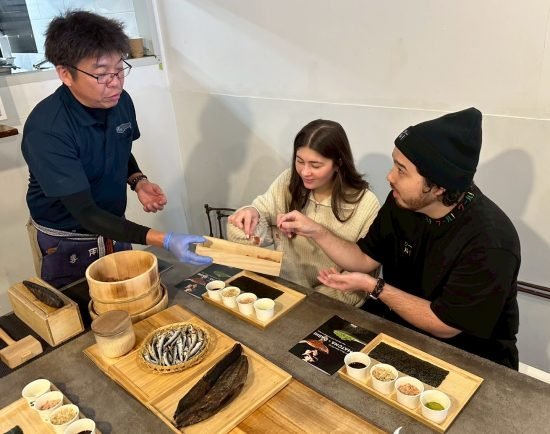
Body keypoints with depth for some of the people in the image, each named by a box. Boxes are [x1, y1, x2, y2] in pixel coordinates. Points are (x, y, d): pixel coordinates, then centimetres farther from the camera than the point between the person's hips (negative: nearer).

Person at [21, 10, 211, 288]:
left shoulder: (121, 102, -11)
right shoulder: (45, 129, -29)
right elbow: (84, 212, -31)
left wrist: (137, 181, -12)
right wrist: (165, 240, -40)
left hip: (114, 230, 5)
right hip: (65, 244, -5)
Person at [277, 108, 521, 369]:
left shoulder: (490, 242, -29)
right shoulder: (403, 201, -11)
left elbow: (444, 326, -23)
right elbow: (366, 258, 1)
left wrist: (373, 287, -22)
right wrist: (316, 232, -12)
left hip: (466, 356, -5)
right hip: (399, 321, 6)